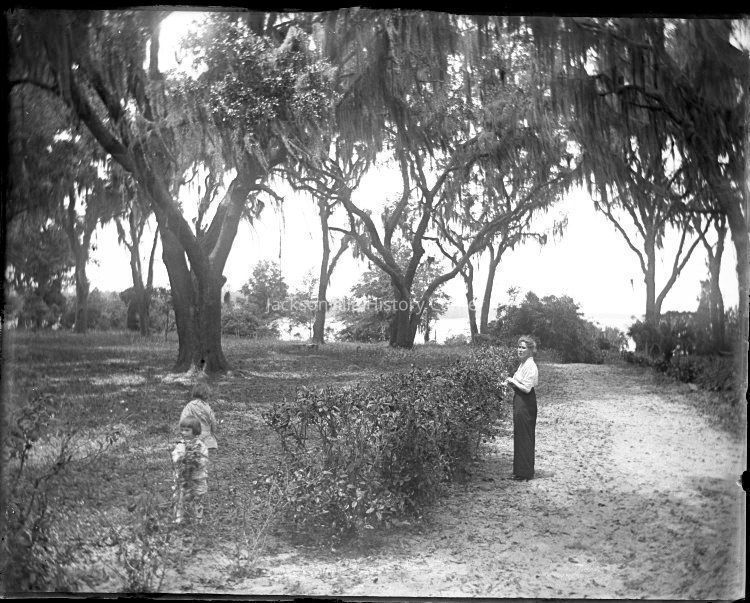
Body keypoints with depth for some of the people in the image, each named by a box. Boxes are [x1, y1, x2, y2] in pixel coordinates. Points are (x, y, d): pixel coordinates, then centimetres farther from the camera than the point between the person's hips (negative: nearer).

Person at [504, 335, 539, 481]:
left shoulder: (530, 366, -17)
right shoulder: (523, 364, 14)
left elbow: (527, 388, -22)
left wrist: (513, 381, -11)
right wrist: (511, 382, 8)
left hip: (525, 403, -10)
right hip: (520, 402, 10)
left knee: (524, 437, -4)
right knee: (520, 436, 13)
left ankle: (525, 473, 3)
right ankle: (520, 471, 21)